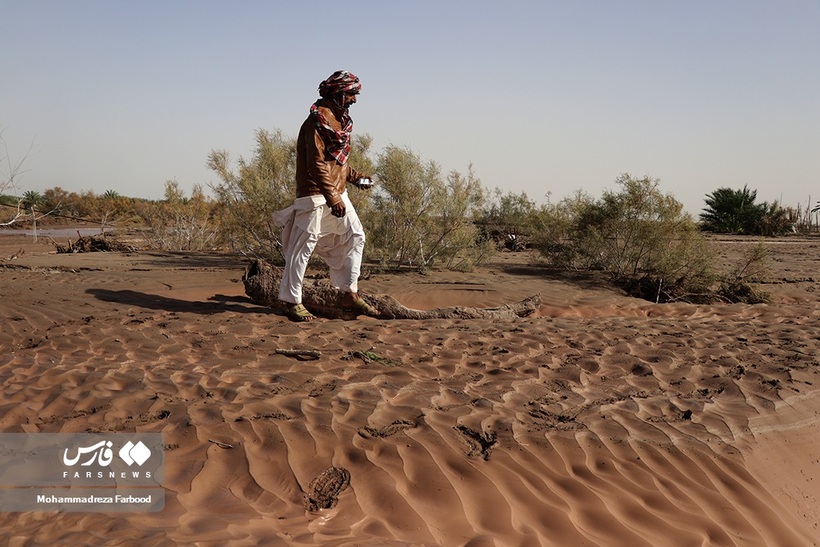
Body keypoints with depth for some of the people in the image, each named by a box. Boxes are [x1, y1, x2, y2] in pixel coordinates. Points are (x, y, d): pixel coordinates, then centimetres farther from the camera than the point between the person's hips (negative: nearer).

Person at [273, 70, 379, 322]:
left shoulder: (340, 118, 15)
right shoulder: (318, 119, -15)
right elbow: (316, 163, -22)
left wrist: (354, 176, 11)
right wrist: (332, 198, -26)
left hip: (337, 192, 10)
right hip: (316, 193, -10)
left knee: (354, 237, 9)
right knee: (304, 245, -4)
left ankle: (349, 294, 14)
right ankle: (291, 301, 3)